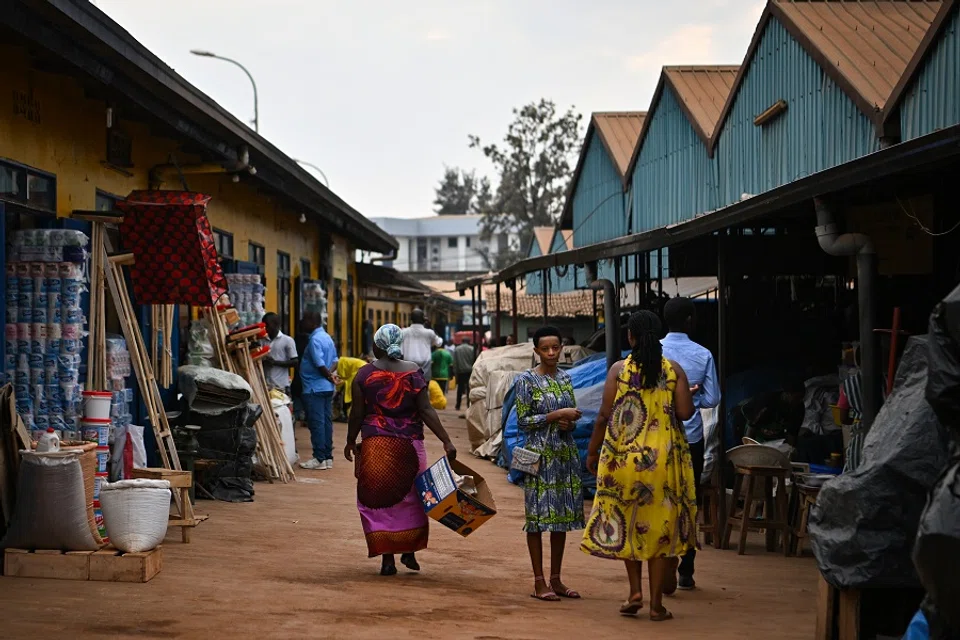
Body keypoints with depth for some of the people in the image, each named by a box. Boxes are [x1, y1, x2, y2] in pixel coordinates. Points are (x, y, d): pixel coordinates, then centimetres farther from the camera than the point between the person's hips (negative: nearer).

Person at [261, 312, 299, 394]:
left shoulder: (288, 340, -2)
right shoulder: (263, 341, 11)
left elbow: (295, 362, -5)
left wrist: (275, 362, -14)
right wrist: (262, 361, -8)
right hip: (266, 385, 4)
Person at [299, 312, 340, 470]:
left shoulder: (315, 340, -15)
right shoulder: (327, 337, 15)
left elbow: (320, 364, -21)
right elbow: (335, 360, 15)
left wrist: (329, 376, -7)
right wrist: (331, 373, -2)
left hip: (314, 388, -9)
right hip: (327, 387, 9)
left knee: (316, 423, -6)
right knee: (326, 421, 10)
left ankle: (319, 459, -5)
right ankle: (328, 457, 13)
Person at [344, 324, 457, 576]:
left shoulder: (365, 374, -4)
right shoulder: (413, 372, -3)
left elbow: (357, 413, -2)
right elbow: (426, 411, -9)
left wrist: (351, 442, 12)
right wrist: (446, 441, -8)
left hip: (375, 445, -1)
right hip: (409, 445, 1)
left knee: (378, 500, 6)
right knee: (410, 498, 16)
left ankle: (387, 558, 4)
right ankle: (409, 551, 17)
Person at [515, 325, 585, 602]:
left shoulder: (565, 378, 11)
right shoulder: (526, 380, -5)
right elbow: (523, 420, -9)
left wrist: (569, 423, -7)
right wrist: (556, 415, -15)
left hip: (566, 454, 6)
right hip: (540, 454, -6)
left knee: (562, 516, 8)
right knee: (538, 516, -4)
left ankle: (556, 579, 15)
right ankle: (539, 581, 1)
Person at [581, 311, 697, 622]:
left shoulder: (619, 370, -4)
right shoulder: (674, 370, -2)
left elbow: (605, 416, -6)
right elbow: (685, 413, -8)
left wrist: (592, 452, 5)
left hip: (624, 456, 0)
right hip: (665, 459, 0)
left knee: (628, 523, 17)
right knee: (661, 526, 6)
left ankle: (635, 591, 10)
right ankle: (656, 603, 6)